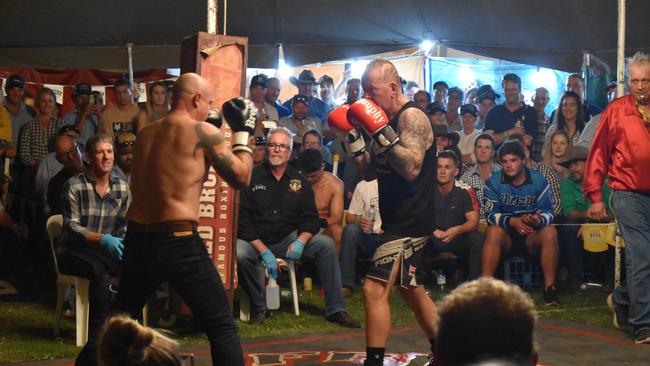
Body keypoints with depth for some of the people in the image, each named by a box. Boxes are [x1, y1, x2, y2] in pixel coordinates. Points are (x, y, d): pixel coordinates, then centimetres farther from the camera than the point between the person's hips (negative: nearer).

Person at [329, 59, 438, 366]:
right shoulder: (390, 120, 14)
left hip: (410, 222, -11)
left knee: (375, 290, -16)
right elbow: (370, 172, 14)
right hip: (399, 221, 11)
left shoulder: (411, 117, -14)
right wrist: (352, 137, 3)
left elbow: (411, 168, -28)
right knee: (409, 289, 21)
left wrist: (380, 131, -29)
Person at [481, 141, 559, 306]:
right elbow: (491, 214, -11)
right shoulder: (493, 182, -2)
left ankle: (549, 288, -27)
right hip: (506, 236, 0)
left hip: (532, 236, 0)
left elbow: (548, 212, -6)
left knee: (550, 232, -29)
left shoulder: (539, 181, -1)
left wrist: (538, 220, -31)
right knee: (493, 231, -32)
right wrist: (512, 221, -31)